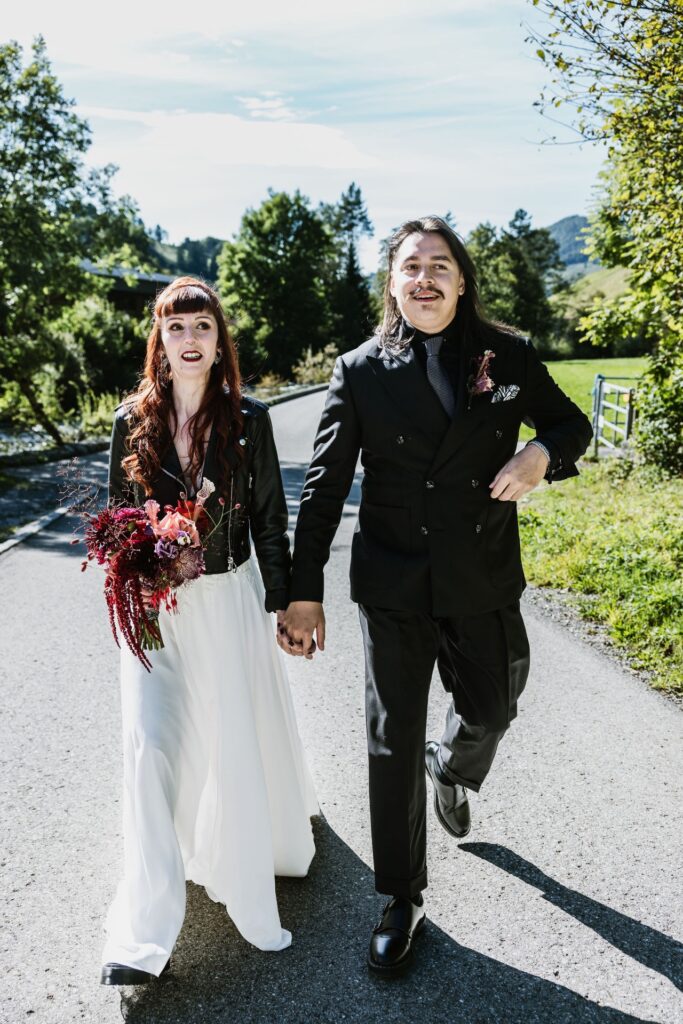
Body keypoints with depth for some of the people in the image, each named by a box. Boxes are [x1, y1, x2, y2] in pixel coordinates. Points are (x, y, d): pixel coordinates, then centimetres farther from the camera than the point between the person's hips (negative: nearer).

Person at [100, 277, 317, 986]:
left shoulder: (247, 419, -4)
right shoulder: (133, 421, 0)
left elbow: (270, 518, 0)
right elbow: (118, 515, 9)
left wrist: (281, 602, 2)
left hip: (228, 599, 0)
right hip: (153, 607, 1)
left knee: (238, 739, 12)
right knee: (150, 748, -4)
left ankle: (247, 884, 44)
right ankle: (146, 935, 8)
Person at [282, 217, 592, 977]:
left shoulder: (508, 357, -2)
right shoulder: (361, 370, -4)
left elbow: (570, 425, 11)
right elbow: (323, 486, -4)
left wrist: (541, 455, -14)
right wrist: (304, 591, -6)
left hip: (484, 583, 2)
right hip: (392, 585, -1)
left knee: (489, 713, 19)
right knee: (394, 743, 8)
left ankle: (452, 774, 58)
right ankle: (402, 901, 29)